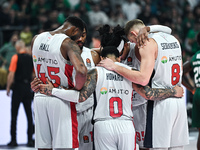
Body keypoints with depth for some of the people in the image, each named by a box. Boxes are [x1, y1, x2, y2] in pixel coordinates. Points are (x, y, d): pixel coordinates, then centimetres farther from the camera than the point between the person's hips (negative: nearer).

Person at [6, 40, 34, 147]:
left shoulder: (16, 58, -8)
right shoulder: (31, 58, 6)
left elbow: (11, 74, -12)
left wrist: (8, 88, -4)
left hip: (18, 88, -4)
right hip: (28, 88, 4)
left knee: (14, 115, 2)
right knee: (29, 115, 6)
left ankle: (13, 139, 1)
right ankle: (30, 139, 3)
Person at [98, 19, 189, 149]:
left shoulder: (148, 44, -11)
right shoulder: (173, 39, 15)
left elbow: (143, 79, -21)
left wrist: (115, 67, -16)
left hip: (160, 102, -8)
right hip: (179, 100, 8)